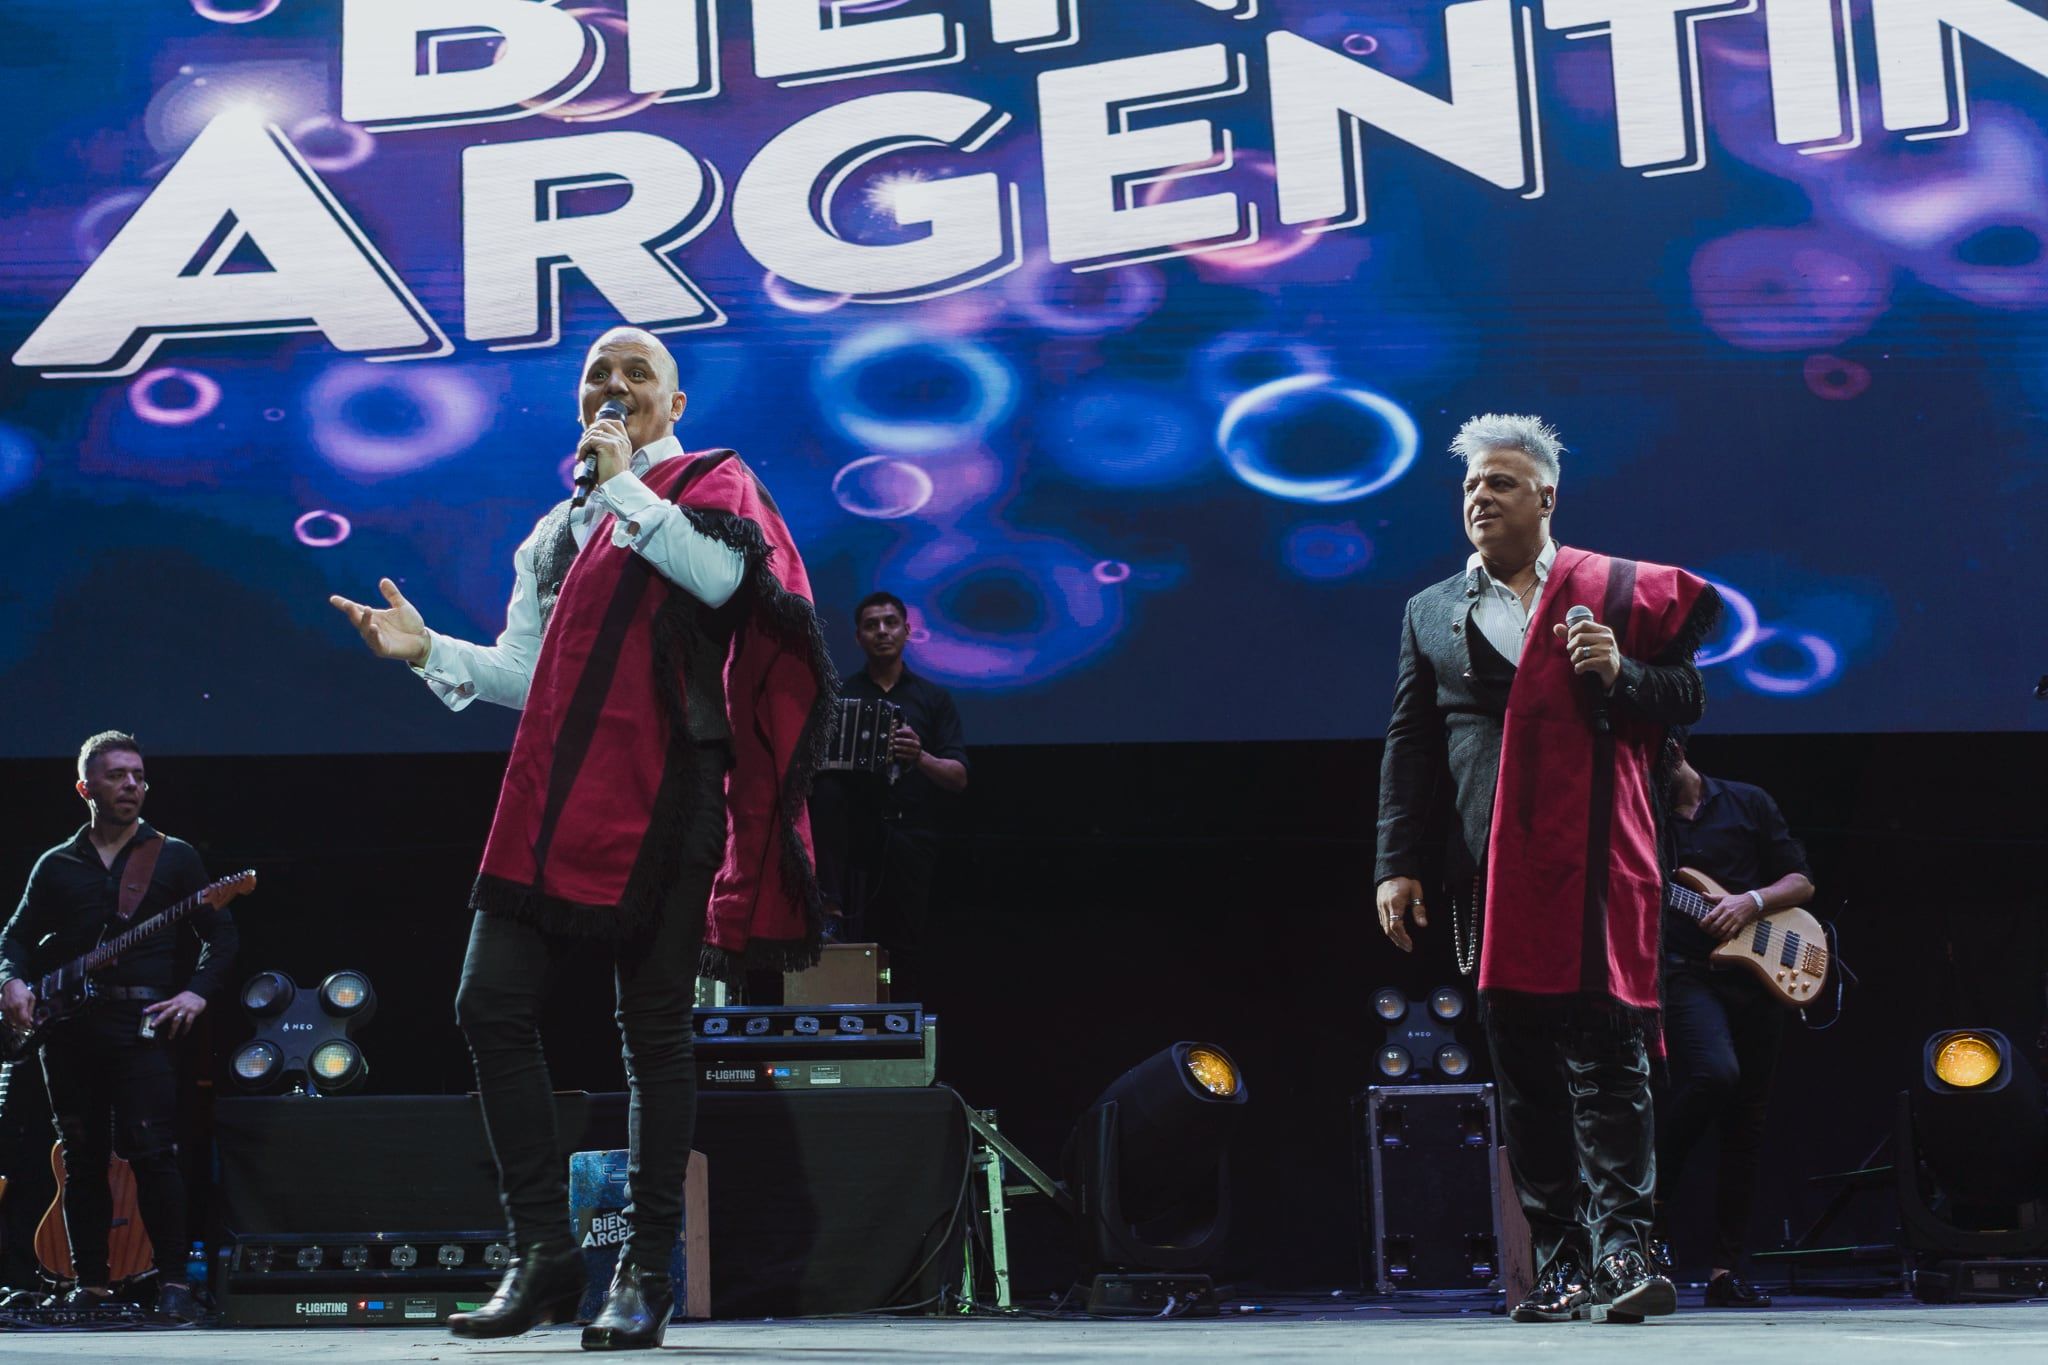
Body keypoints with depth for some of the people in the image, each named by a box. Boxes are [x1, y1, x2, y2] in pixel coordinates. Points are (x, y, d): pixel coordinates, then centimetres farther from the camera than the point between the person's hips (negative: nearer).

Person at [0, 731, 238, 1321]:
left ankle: (173, 1282, -9)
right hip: (68, 1029, 3)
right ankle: (90, 1283, 11)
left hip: (144, 1025, -3)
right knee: (82, 1159, 4)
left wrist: (197, 993, -7)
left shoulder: (175, 857, 8)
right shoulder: (57, 865, 15)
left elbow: (220, 934, 7)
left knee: (152, 1151, -13)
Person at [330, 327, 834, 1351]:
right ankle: (544, 1256, 3)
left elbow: (718, 574, -17)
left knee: (654, 1031, -2)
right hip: (553, 796, 6)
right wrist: (429, 650, 5)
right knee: (491, 1005, -5)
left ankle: (646, 1275, 5)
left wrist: (623, 481, -8)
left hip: (662, 795, -5)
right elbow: (526, 675, 20)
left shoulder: (712, 483, 6)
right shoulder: (556, 533, 22)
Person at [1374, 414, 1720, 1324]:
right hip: (1491, 874, 3)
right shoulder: (1431, 612, 17)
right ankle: (1562, 1262, 9)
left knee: (1606, 1061, -9)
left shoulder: (1615, 591, 9)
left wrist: (1620, 675, -11)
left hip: (1594, 866, -3)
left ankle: (1621, 1247, -9)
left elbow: (1688, 699, 9)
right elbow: (1407, 745, 14)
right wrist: (1396, 864, 5)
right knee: (1524, 1077, 4)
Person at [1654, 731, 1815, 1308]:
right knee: (1714, 1073, -31)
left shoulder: (1749, 804, 11)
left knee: (1745, 1125, 3)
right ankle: (1647, 1194, -14)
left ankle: (1726, 1270, 9)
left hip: (1758, 974, 3)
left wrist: (1753, 900, -8)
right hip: (1683, 972, -3)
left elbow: (1801, 881, 11)